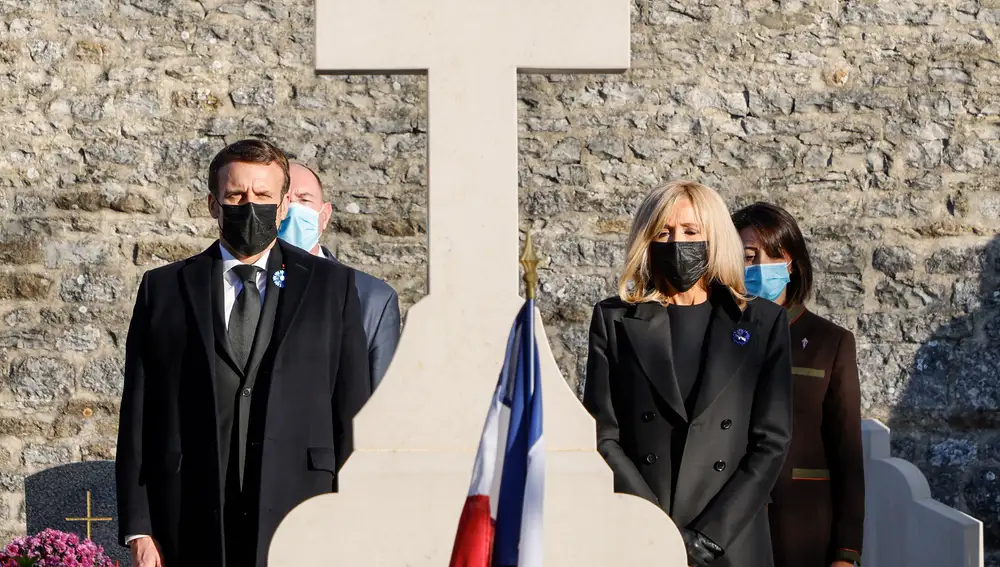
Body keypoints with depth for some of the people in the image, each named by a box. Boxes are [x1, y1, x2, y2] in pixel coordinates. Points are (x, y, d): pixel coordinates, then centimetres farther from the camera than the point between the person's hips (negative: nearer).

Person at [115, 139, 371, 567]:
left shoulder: (332, 286, 10)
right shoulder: (163, 289, 11)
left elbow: (353, 413, 7)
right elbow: (137, 417, 7)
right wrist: (138, 528, 0)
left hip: (301, 520, 0)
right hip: (194, 528, 0)